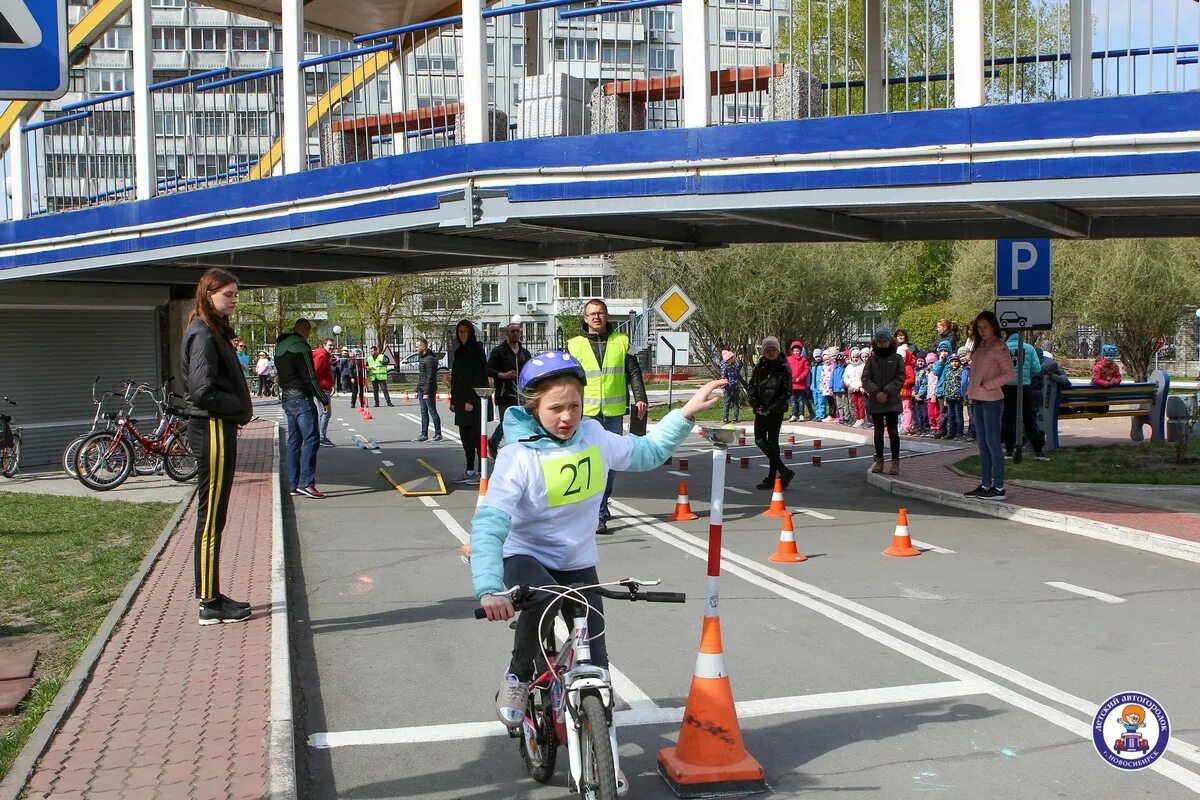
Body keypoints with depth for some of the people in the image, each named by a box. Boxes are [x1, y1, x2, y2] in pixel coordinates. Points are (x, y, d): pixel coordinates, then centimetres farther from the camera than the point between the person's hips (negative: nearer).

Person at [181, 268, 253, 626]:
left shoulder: (215, 332, 17)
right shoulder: (203, 334, -14)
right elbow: (203, 391, -22)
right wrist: (240, 408, -11)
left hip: (218, 430, 10)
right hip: (213, 431, -10)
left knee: (212, 518, 14)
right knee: (211, 519, -5)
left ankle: (210, 594, 23)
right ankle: (210, 604, 0)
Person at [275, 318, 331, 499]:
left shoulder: (280, 347, 15)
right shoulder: (301, 347, -13)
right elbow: (310, 377, -16)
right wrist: (324, 400, -11)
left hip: (286, 398, 9)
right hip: (302, 399, -9)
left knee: (294, 441, 12)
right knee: (311, 440, -8)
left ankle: (294, 484, 13)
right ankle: (306, 483, -14)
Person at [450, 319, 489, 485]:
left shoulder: (477, 350, -8)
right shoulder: (459, 352, 15)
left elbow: (480, 376, -14)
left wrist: (471, 400, -18)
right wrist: (453, 400, 13)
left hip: (475, 401, -8)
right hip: (462, 401, 8)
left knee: (476, 436, -6)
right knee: (465, 437, 9)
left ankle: (482, 473, -1)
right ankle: (470, 471, 17)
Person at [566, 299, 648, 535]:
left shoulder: (621, 341, 8)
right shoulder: (575, 344, 5)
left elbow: (633, 372, 8)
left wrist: (640, 398, -3)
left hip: (614, 412, 2)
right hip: (588, 412, -2)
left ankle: (601, 505, 26)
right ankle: (599, 515, -10)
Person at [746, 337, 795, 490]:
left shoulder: (784, 368, -6)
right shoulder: (759, 367, 6)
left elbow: (786, 392, -9)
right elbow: (751, 387, 7)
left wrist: (771, 408, -14)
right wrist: (756, 405, -6)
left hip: (776, 411, -5)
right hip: (761, 410, 5)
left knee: (772, 442, -3)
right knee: (760, 440, 3)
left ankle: (772, 478, 5)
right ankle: (784, 471, 11)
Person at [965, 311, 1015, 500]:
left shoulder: (999, 346, -9)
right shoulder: (979, 346, 16)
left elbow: (1008, 374, -14)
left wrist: (987, 385, -16)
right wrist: (971, 392, 11)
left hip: (992, 401, -9)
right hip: (978, 400, 9)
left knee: (993, 443, -7)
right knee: (982, 444, 11)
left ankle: (999, 488, -3)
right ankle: (985, 485, 18)